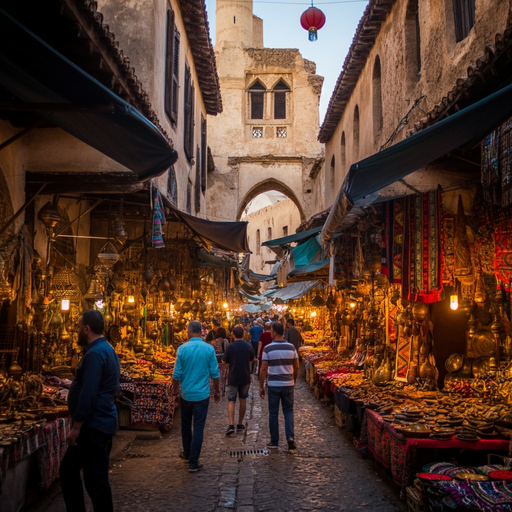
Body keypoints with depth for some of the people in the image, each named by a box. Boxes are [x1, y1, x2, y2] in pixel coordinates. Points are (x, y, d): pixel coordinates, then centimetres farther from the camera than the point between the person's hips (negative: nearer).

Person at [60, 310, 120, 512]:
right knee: (68, 469, 19)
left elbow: (88, 394, -25)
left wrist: (76, 427, -19)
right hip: (98, 423, 11)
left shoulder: (95, 354, -19)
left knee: (95, 480, -1)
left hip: (93, 427, -11)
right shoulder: (106, 349, 14)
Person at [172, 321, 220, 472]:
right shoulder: (209, 349, -8)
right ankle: (193, 462, 6)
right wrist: (217, 390, 10)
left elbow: (177, 374, -5)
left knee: (186, 425, 19)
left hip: (186, 394, 1)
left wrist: (175, 390, 11)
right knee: (198, 428, 4)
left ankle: (187, 453, 37)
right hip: (202, 394, -1)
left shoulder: (182, 349, -9)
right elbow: (214, 373, -4)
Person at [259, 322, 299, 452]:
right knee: (288, 411, 14)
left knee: (273, 413, 9)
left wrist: (261, 386, 0)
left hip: (273, 385, -2)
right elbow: (296, 367, 5)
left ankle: (274, 441, 17)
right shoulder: (291, 347, 0)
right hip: (288, 384, 2)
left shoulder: (268, 348, -10)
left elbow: (263, 369, -9)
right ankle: (290, 437, -4)